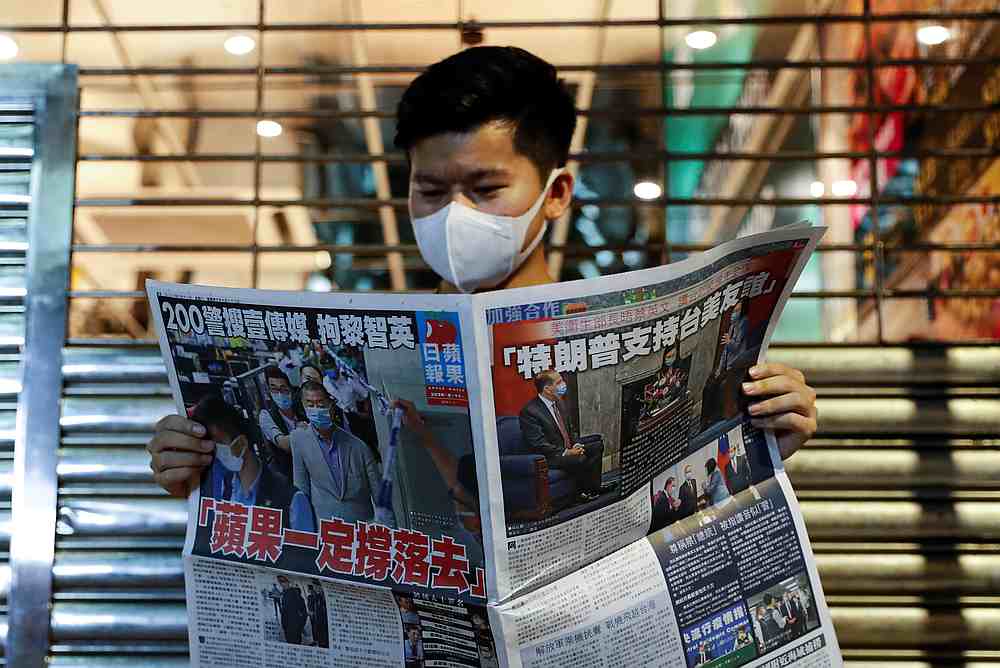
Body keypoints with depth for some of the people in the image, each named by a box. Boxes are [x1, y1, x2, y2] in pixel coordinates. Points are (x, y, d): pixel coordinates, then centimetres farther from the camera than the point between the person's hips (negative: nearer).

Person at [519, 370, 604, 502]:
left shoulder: (558, 404, 11)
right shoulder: (530, 411, -18)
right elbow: (537, 444, -22)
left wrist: (575, 445, 1)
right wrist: (565, 452, -21)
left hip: (567, 450, 9)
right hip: (548, 457, -9)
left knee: (597, 447, 0)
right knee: (580, 460, -28)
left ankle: (593, 489, -1)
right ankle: (582, 492, -4)